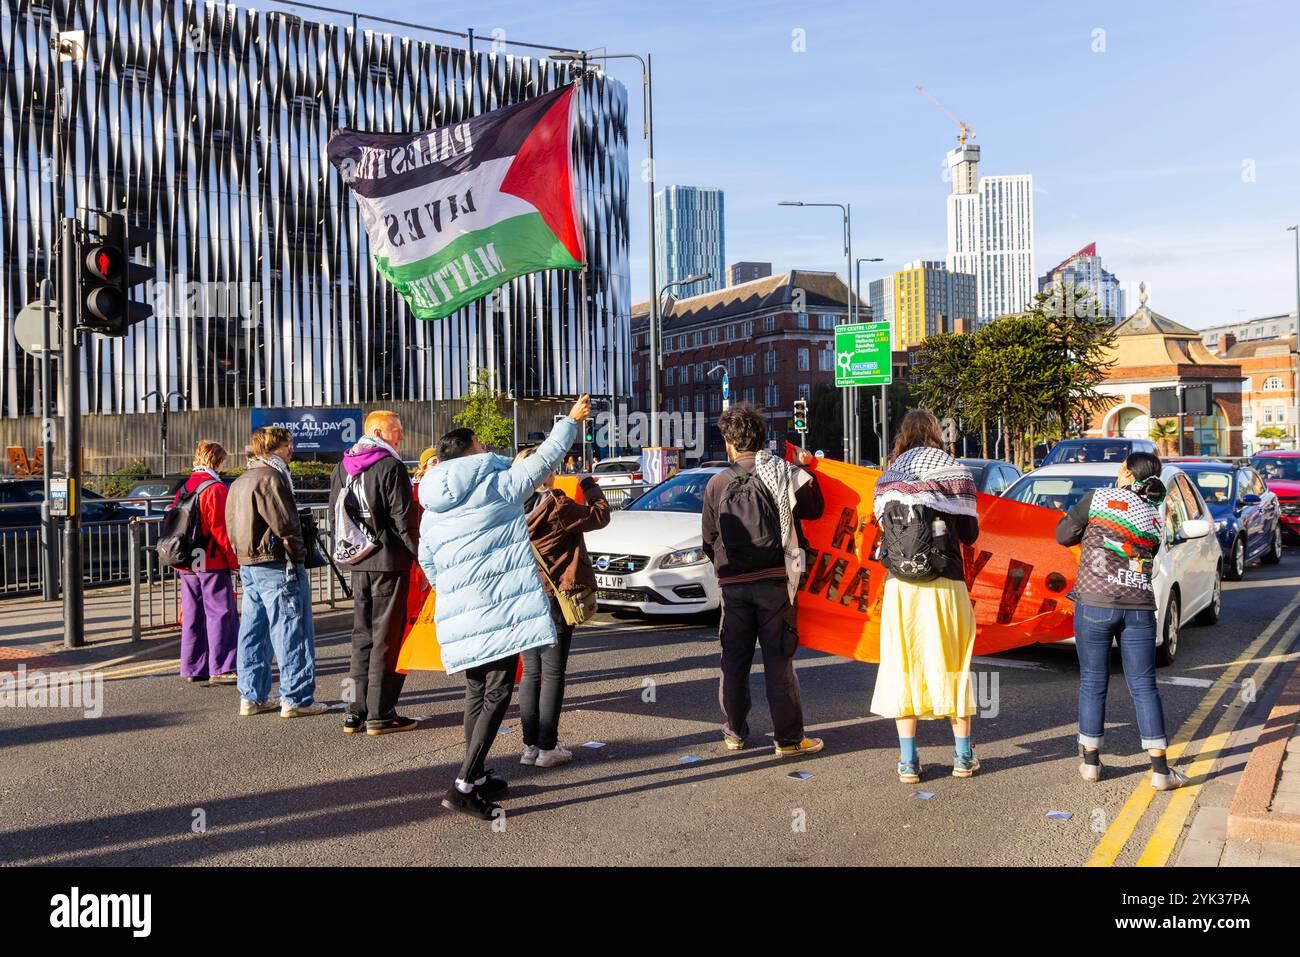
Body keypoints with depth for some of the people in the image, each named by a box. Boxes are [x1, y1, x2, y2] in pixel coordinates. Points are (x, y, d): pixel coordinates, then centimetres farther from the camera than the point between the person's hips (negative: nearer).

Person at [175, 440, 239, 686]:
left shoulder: (183, 489, 12)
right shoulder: (215, 488, -11)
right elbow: (221, 528, -15)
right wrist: (234, 559, -9)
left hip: (186, 564, 8)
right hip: (213, 563, -8)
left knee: (193, 615, 12)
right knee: (221, 613, -4)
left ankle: (192, 667, 16)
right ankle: (220, 668, -5)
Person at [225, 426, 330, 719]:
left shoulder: (239, 483, 17)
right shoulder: (271, 478, -13)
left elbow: (232, 526, 20)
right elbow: (285, 524, -18)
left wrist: (243, 556, 17)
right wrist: (299, 553, -8)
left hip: (247, 566, 10)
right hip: (277, 565, -10)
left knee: (253, 633, 13)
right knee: (291, 633, -4)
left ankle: (252, 697, 20)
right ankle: (296, 699, 0)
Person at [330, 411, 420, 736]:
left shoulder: (341, 467, 11)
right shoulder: (391, 467, -12)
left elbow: (335, 512, 16)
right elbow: (404, 520, -14)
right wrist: (422, 556, -7)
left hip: (357, 563, 7)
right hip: (390, 562, -7)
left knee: (362, 635, 14)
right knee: (387, 637, 0)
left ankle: (355, 712, 17)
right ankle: (380, 714, 3)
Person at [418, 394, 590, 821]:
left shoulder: (431, 510, 13)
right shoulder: (500, 485, -4)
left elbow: (428, 564, 19)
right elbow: (543, 458, 5)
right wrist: (571, 420, 18)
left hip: (459, 617, 7)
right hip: (501, 610, -7)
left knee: (476, 693, 19)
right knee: (497, 694, -3)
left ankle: (477, 777, 27)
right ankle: (464, 787, -8)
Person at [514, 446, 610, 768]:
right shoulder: (558, 507, -16)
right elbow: (600, 515, -5)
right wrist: (590, 486, 9)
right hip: (554, 597, -5)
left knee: (531, 672, 13)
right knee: (552, 673, 3)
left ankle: (530, 746, 17)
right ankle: (547, 748, 7)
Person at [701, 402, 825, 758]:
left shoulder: (717, 484, 0)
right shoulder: (781, 475, -5)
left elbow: (708, 539, 6)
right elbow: (814, 507, 5)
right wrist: (806, 470, 17)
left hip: (733, 584, 1)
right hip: (774, 581, -1)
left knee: (734, 660, 12)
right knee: (778, 661, 3)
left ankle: (735, 733, 21)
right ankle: (789, 738, 7)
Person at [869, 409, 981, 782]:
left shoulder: (887, 480, 6)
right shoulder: (955, 473, 0)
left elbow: (882, 528, 6)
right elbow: (969, 533, 2)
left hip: (900, 587, 1)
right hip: (945, 586, -1)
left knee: (902, 668, 7)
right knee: (952, 667, 11)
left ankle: (908, 762, 10)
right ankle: (963, 757, 21)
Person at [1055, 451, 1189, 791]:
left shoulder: (1098, 498, -2)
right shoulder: (1156, 516, 11)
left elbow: (1063, 535, 3)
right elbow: (1148, 557, 17)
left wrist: (1079, 522, 23)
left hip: (1094, 603, -2)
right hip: (1139, 607, 3)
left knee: (1093, 683, 8)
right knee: (1144, 687, 7)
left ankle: (1091, 761, 16)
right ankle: (1160, 770, 7)